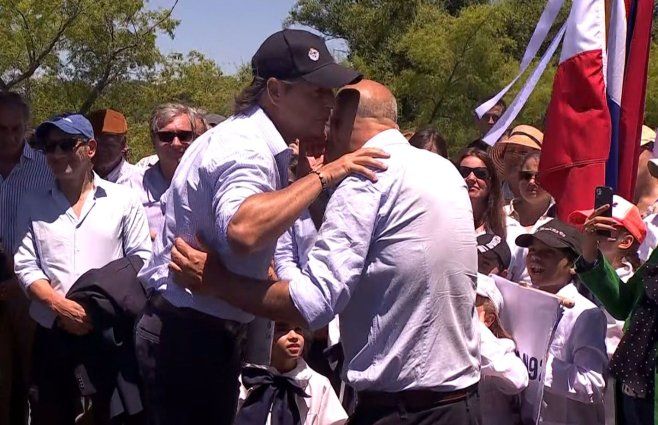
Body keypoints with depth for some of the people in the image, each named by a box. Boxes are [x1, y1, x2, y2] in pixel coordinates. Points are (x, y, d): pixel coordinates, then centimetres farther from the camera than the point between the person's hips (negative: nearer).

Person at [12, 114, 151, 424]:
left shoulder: (123, 200, 4)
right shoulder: (34, 205, 9)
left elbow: (141, 260, 2)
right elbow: (25, 265, 3)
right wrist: (60, 306, -13)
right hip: (52, 334, 2)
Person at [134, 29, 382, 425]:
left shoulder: (257, 140, 12)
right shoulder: (247, 147, -21)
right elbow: (242, 231, -43)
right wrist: (323, 176, -35)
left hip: (209, 328, 10)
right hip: (190, 335, -10)